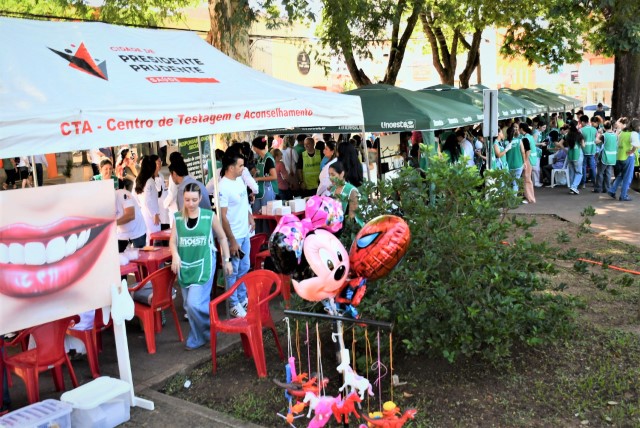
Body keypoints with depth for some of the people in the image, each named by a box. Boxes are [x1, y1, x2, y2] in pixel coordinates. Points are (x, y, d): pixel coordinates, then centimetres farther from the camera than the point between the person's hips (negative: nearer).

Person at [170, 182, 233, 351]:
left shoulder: (210, 216, -4)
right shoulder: (177, 217, 2)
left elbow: (222, 237, 7)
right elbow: (172, 241, 1)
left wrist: (226, 260, 7)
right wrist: (175, 255, -20)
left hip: (203, 265, -4)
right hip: (184, 266, 4)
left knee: (195, 303, -14)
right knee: (189, 306, 9)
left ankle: (210, 329, 13)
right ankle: (198, 338, 27)